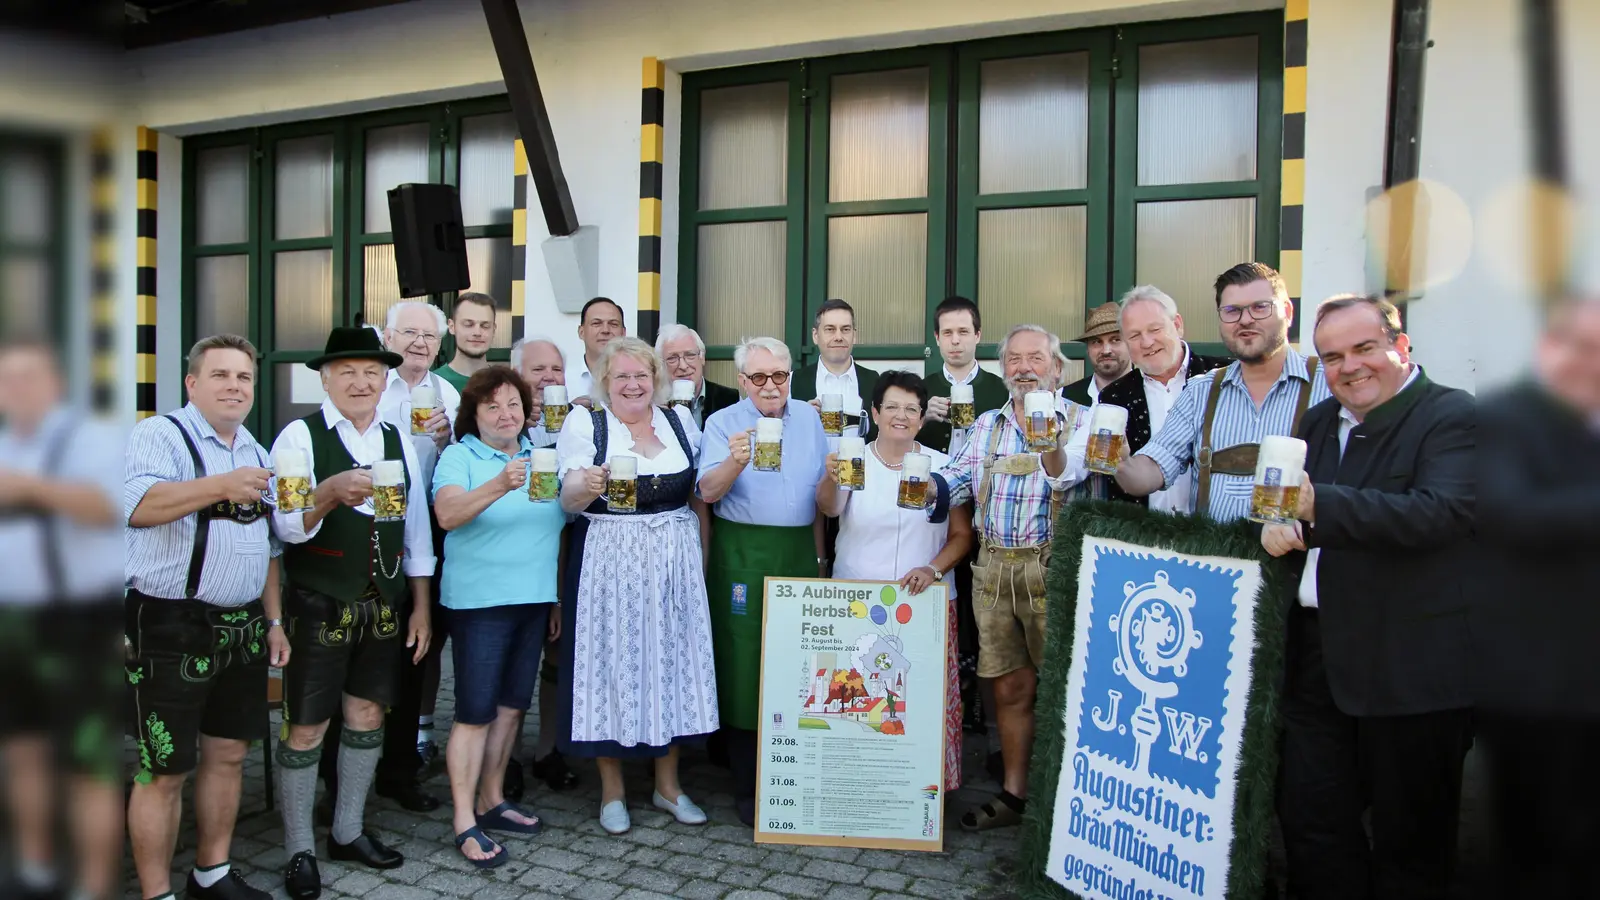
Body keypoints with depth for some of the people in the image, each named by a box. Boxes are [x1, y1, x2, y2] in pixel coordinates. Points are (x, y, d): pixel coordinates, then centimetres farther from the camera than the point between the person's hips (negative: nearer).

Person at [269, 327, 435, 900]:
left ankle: (348, 833, 31)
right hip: (318, 608, -5)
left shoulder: (399, 441, 7)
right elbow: (288, 527, -19)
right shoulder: (300, 437, -8)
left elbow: (416, 531, 11)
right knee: (306, 727, 3)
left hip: (384, 606, 5)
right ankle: (299, 851, 20)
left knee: (367, 716, 14)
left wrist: (421, 607, 10)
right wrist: (330, 491, -39)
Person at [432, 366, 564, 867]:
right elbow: (448, 515, -23)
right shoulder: (459, 457, -5)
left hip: (535, 600, 5)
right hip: (480, 600, -5)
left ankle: (492, 801, 27)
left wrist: (560, 598, 13)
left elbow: (558, 530, 14)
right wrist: (500, 486, -38)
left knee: (511, 706, 13)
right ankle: (464, 822, 6)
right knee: (475, 712, -3)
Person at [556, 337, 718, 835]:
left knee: (672, 659, 9)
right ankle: (612, 789, 19)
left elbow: (700, 496, 12)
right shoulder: (584, 424, -1)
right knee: (612, 662, 2)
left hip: (675, 562, 3)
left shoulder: (680, 420, 9)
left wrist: (702, 556, 5)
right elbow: (569, 501, -9)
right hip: (610, 563, -3)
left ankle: (668, 783, 25)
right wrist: (588, 485, -32)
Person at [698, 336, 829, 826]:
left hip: (800, 554, 4)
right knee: (744, 667, -1)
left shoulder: (809, 418, 11)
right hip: (742, 558, -4)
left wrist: (820, 555, 16)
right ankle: (748, 789, 11)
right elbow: (708, 491, -13)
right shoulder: (723, 423, -1)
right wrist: (735, 462, -32)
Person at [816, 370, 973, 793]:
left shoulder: (941, 465, 7)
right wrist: (831, 480, -38)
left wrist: (933, 570, -11)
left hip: (925, 601, 1)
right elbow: (828, 508, -16)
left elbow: (962, 534, 7)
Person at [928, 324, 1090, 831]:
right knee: (1009, 688, 12)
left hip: (1051, 569, -4)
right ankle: (1014, 795, 26)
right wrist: (929, 486, -7)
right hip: (993, 569, 5)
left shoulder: (1081, 422, -3)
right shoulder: (987, 425, 14)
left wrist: (1053, 452, -33)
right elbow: (958, 480, 13)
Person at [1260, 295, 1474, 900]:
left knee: (1409, 841, 7)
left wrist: (1318, 506, -32)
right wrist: (1280, 529, -8)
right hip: (1319, 655, 7)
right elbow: (1293, 510, 16)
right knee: (1308, 818, 13)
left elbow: (1440, 512, -25)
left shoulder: (1454, 417, -8)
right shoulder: (1319, 423, 14)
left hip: (1410, 665, -6)